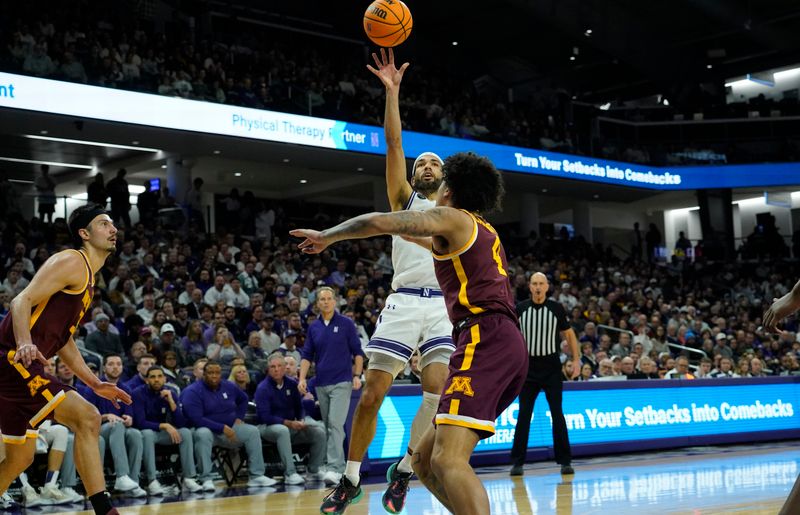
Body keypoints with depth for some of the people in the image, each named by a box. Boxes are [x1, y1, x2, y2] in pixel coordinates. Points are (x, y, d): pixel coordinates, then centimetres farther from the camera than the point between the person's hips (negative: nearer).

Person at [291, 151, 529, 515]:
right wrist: (406, 232, 67)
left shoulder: (453, 218, 4)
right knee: (423, 459, 11)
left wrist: (326, 237, 10)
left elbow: (377, 222, -6)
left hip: (486, 341, -9)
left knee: (448, 460, -23)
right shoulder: (483, 231, 30)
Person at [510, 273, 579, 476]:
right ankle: (517, 462, 4)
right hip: (528, 368, 1)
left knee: (557, 414, -1)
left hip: (552, 368, -1)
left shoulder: (557, 308, -1)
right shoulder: (520, 309, 1)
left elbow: (569, 334, 7)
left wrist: (576, 361, 0)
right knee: (523, 414, -1)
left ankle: (564, 461, 5)